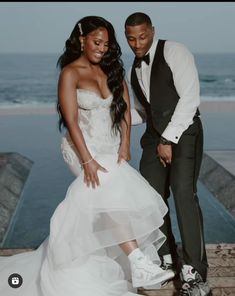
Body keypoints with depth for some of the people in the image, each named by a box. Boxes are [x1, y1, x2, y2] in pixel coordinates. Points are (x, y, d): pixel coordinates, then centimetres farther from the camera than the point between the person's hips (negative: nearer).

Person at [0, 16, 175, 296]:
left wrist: (125, 145, -7)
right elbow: (71, 121, -14)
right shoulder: (70, 73, -8)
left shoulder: (111, 70, 8)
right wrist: (88, 161, -20)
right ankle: (139, 264, -27)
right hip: (84, 148, -6)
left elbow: (125, 108, 4)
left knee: (102, 202, 2)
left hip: (111, 148, 6)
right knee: (114, 194, -24)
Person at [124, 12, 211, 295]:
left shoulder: (174, 51, -7)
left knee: (183, 192, -21)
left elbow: (190, 98, -15)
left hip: (183, 132, -7)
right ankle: (167, 260, 22)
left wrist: (169, 139, -17)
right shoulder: (134, 70, 15)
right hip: (155, 136, 7)